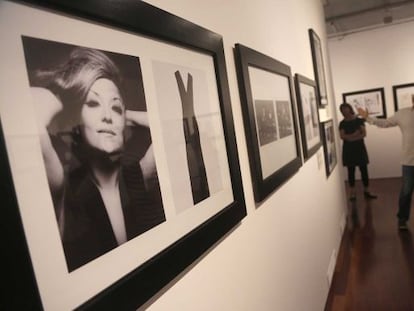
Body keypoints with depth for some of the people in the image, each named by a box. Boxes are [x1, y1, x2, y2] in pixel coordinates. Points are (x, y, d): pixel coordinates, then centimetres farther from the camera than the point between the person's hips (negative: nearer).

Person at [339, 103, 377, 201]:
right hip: (348, 149, 0)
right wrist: (354, 134, -17)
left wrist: (351, 138, -17)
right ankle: (352, 193, 6)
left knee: (364, 170, 1)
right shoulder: (342, 123, 4)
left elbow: (364, 134, -7)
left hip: (360, 148, 0)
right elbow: (342, 136, -7)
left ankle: (366, 191, 9)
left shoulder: (359, 120, 3)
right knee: (351, 171, 2)